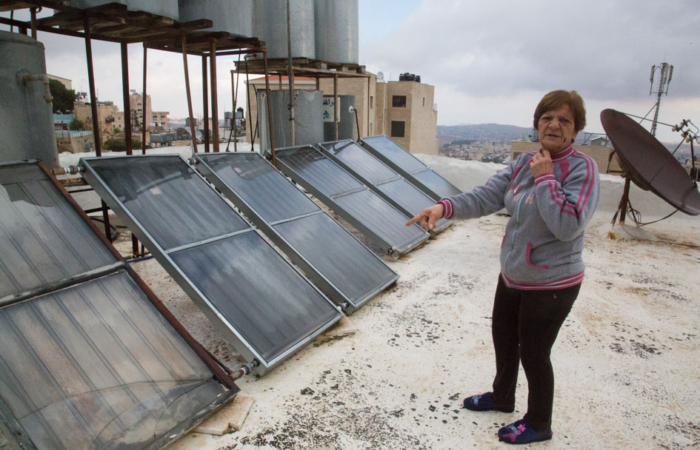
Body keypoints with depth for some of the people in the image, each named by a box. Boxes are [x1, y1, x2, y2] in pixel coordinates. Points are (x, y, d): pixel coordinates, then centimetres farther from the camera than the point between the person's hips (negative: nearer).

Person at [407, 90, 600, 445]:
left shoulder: (582, 169, -18)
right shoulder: (523, 163, 0)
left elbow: (567, 225, -29)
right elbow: (485, 197, -10)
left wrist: (544, 178, -25)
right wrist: (445, 207, -26)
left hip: (551, 284, -7)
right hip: (512, 275, 7)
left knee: (533, 353, 8)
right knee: (503, 338, 23)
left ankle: (538, 424, 35)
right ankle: (502, 396, 50)